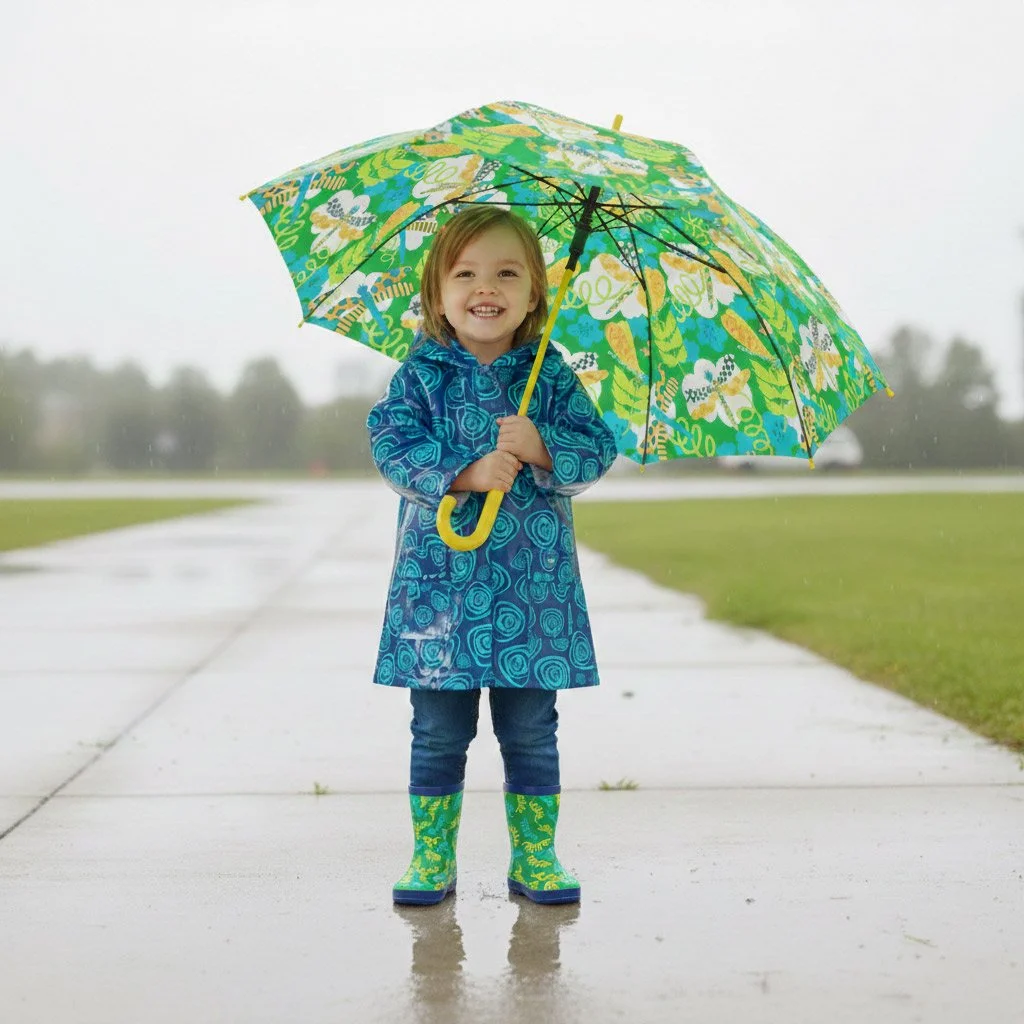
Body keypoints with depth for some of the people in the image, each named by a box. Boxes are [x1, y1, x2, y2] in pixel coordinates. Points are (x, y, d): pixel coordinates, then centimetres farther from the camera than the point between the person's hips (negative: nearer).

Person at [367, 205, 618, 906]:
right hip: (441, 581, -1)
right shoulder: (422, 375, 2)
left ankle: (535, 855, 20)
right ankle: (432, 858, 18)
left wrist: (542, 449, -20)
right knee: (439, 731, 6)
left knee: (530, 731, 7)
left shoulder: (552, 376, 5)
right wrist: (467, 473, -22)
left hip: (534, 587, 1)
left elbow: (598, 450, -2)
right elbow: (394, 446, -10)